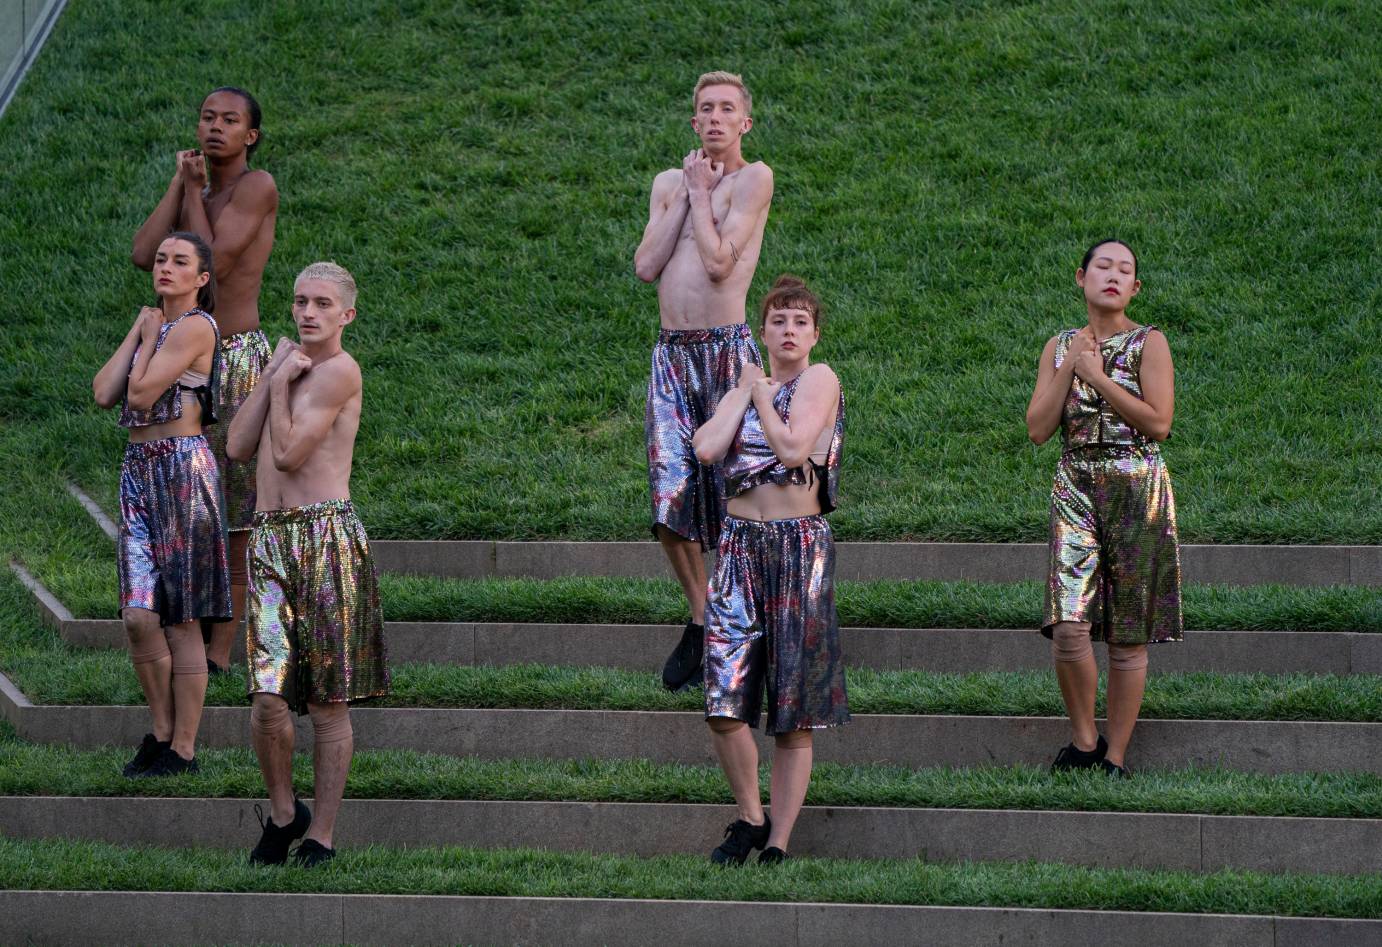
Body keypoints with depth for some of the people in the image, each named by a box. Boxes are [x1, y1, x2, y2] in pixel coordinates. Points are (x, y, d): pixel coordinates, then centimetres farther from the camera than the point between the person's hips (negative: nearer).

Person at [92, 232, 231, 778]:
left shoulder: (195, 327, -8)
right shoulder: (156, 326, 18)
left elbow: (141, 393, -15)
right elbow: (105, 394, 6)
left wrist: (149, 339, 0)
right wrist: (137, 332, 5)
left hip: (182, 471, -7)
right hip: (139, 471, 7)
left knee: (181, 621, -2)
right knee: (139, 616, 1)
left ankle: (183, 750, 4)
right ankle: (161, 732, 15)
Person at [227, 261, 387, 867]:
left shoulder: (338, 371, -5)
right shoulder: (288, 365, 20)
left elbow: (287, 453, -11)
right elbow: (239, 447, 9)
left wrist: (282, 385, 1)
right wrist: (272, 377, 4)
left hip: (327, 537, -5)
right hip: (270, 541, 5)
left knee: (328, 702, 2)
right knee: (269, 698, -8)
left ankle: (319, 836, 8)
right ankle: (282, 813, 12)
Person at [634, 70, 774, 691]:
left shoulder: (753, 179, -1)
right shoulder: (669, 183, 17)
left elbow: (718, 262, -13)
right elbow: (646, 267, 4)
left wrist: (700, 193, -2)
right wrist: (683, 195, 4)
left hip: (727, 350, -4)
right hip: (672, 355, 4)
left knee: (733, 494, -3)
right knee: (671, 500, -4)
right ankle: (700, 619, 14)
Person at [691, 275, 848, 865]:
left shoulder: (819, 379, 0)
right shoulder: (743, 390, 16)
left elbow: (793, 447, -16)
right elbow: (707, 448, -2)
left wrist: (761, 391, -3)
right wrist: (746, 393, 2)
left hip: (800, 544, -4)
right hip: (741, 544, 4)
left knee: (794, 712, 0)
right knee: (724, 705, -6)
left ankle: (778, 843, 5)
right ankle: (750, 818, 14)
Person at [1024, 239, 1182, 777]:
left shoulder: (1148, 343, 0)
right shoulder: (1060, 348, 11)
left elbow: (1158, 422, -11)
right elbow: (1038, 429, 3)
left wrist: (1098, 375, -11)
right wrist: (1069, 367, -5)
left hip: (1136, 490, -2)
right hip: (1075, 488, 2)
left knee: (1127, 637, 0)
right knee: (1069, 626, -13)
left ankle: (1114, 756, 9)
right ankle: (1083, 740, 6)